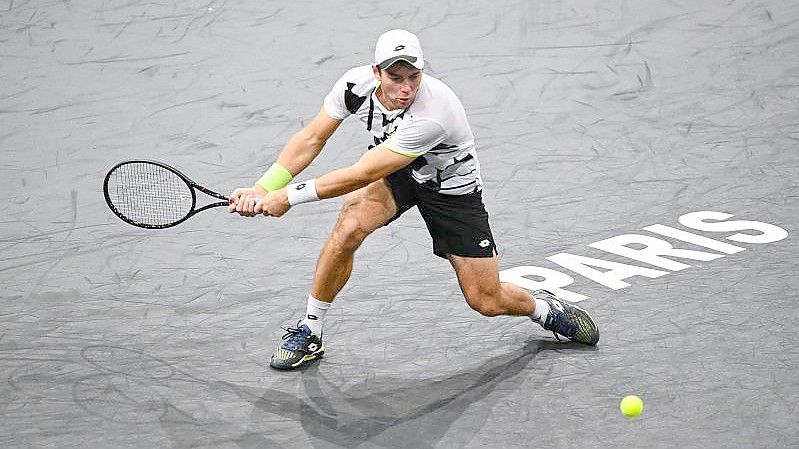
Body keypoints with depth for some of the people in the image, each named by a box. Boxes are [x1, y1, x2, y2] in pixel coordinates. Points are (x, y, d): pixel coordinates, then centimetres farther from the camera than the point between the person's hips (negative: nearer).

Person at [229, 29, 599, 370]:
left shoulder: (433, 114, -41)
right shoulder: (356, 84, -24)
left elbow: (362, 175, -38)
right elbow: (311, 139, -14)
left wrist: (290, 197, -34)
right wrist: (263, 188, -25)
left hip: (451, 186, -3)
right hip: (395, 173, 3)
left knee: (487, 301, -3)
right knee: (348, 227, -28)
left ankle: (543, 308, 32)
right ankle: (309, 333, -10)